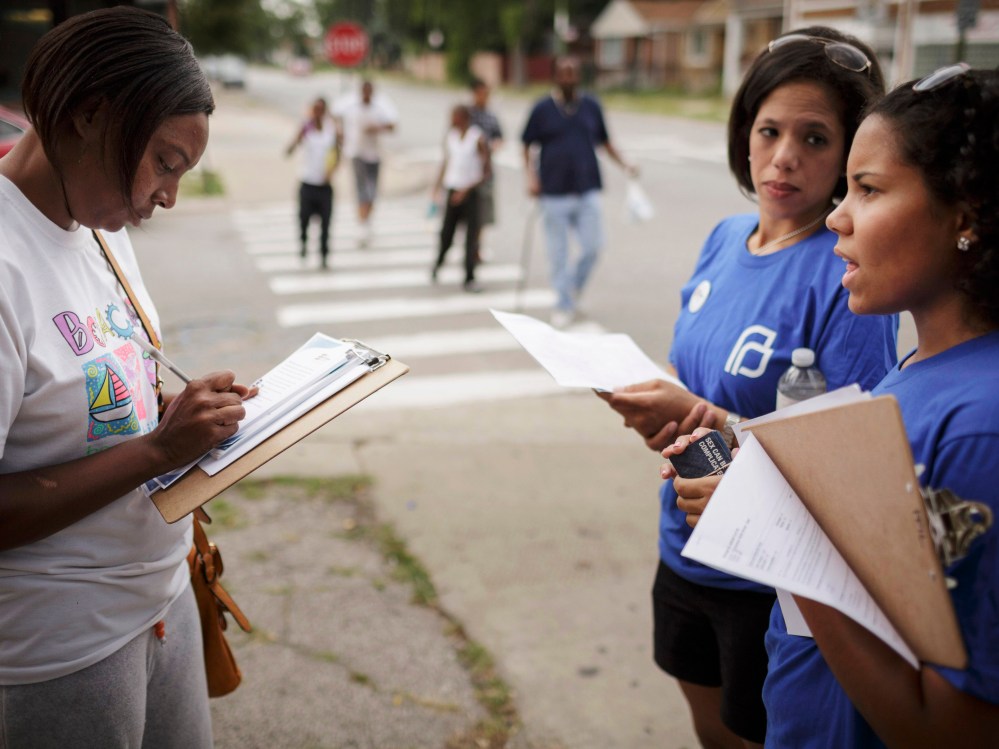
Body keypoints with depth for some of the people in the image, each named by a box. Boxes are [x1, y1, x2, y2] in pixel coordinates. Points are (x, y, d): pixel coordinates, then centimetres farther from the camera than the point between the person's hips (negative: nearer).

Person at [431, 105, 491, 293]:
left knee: (471, 237, -5)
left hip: (470, 193, -3)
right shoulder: (450, 137, 7)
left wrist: (466, 189, -15)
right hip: (452, 191, 3)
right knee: (446, 235, 5)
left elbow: (487, 171, -8)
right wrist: (437, 188, 12)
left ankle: (469, 279, 0)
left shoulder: (478, 138, -7)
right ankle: (438, 263, 33)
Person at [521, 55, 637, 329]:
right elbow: (528, 146, 6)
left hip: (587, 190, 2)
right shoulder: (542, 109, 1)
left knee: (592, 247, -5)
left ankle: (575, 285, 24)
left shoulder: (591, 106, 7)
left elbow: (605, 141, 16)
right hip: (554, 193, -2)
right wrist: (532, 176, -7)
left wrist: (624, 165, 3)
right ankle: (564, 305, 15)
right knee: (558, 253, 2)